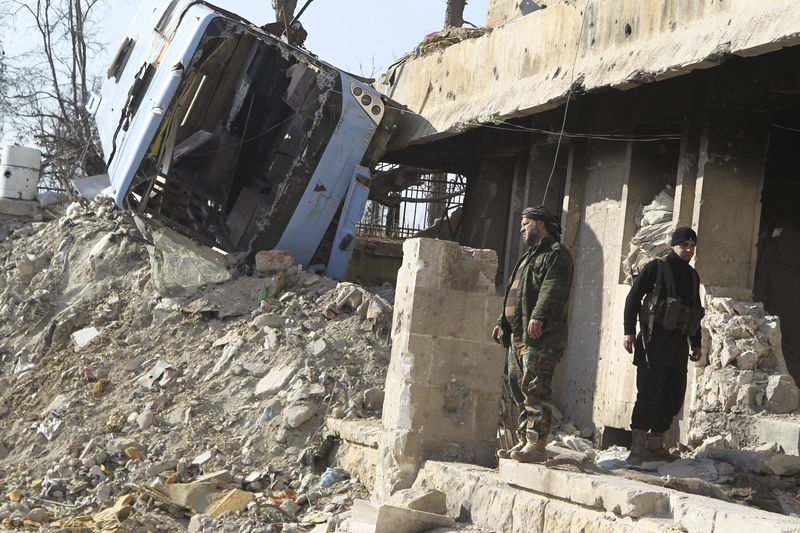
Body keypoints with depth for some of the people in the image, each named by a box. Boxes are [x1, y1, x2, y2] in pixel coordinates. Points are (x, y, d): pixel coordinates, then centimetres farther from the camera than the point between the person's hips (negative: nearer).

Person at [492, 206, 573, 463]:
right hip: (519, 334, 10)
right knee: (519, 387, 10)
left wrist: (539, 316, -32)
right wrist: (503, 322, 28)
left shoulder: (556, 254, -4)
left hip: (541, 335, -10)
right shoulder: (529, 256, 28)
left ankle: (536, 444, -18)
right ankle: (525, 441, 15)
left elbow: (553, 289, -20)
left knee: (536, 387, -15)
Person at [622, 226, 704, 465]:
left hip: (678, 343, 7)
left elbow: (695, 310, 26)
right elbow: (633, 297, -4)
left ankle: (655, 445, 14)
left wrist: (696, 344, 23)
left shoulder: (692, 276, 18)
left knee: (674, 396, 6)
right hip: (655, 339, -7)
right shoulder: (656, 268, 0)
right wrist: (629, 331, -12)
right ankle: (638, 448, -11)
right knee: (649, 392, -12)